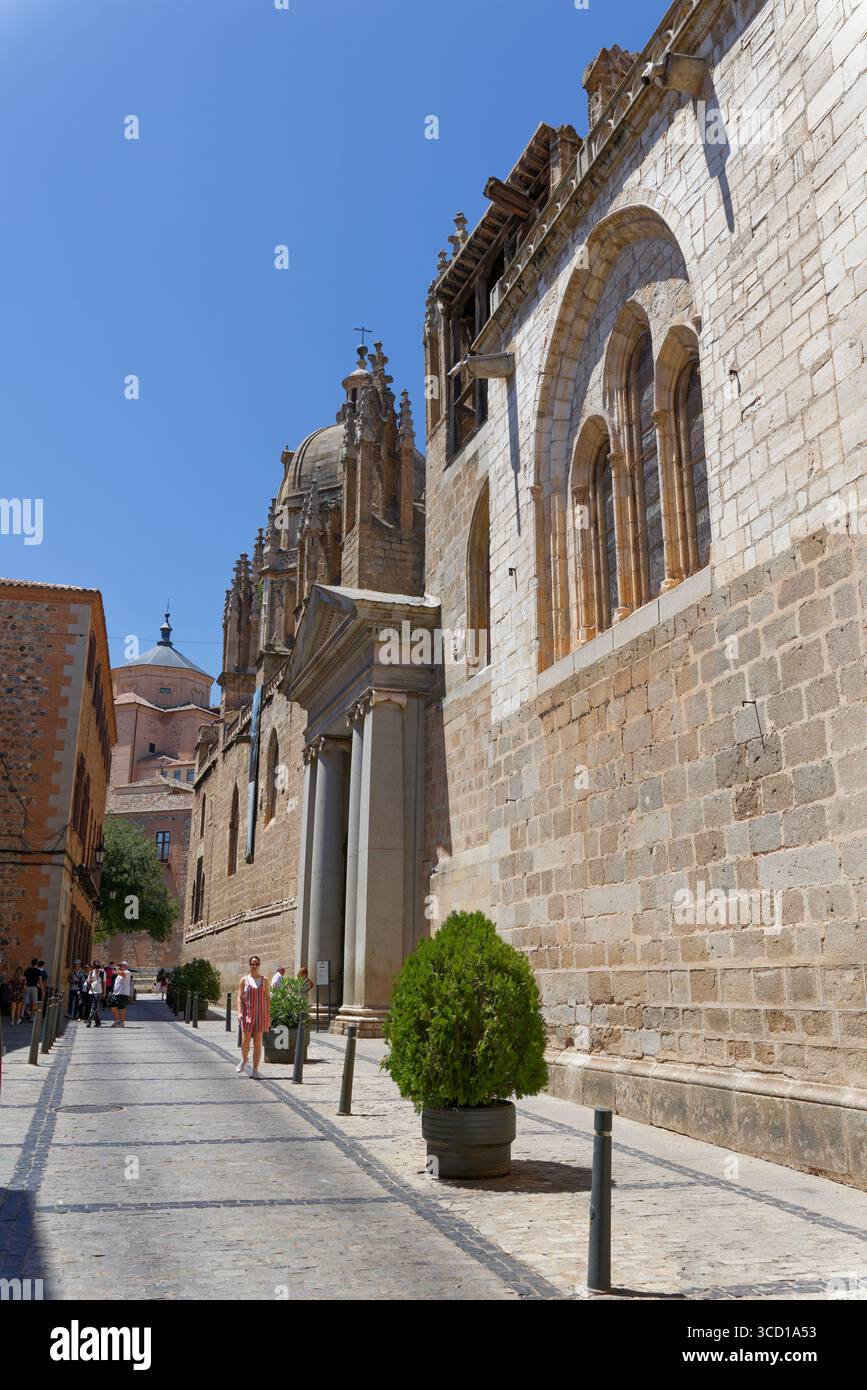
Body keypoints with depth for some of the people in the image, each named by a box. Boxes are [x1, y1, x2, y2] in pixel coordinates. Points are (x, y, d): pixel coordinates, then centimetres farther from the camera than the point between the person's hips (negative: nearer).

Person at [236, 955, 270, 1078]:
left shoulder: (264, 980, 6)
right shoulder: (244, 980, 3)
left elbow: (267, 998, 7)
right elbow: (240, 998, 0)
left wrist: (268, 1016, 3)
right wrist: (239, 1012, -14)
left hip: (260, 1014, 1)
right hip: (247, 1013, -1)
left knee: (257, 1043, 0)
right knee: (245, 1041, -4)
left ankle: (255, 1070, 5)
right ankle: (244, 1060, 26)